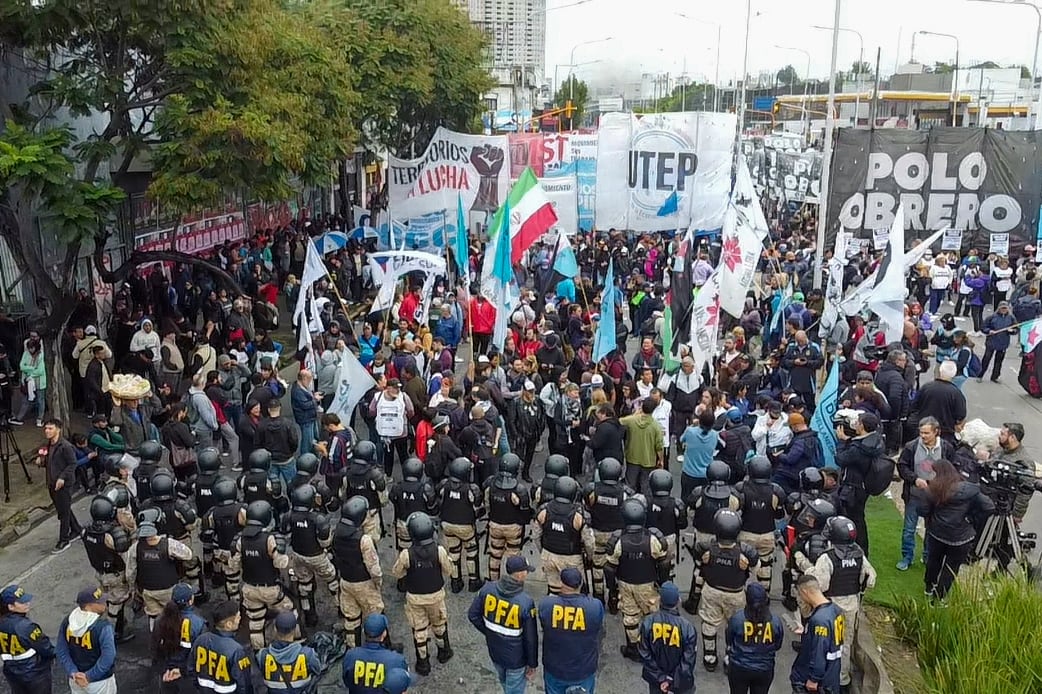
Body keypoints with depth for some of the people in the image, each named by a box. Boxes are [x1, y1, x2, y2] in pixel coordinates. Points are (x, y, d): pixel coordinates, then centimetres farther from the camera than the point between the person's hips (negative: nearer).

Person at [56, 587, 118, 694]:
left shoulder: (67, 622, -8)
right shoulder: (102, 626, -28)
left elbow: (61, 652, -4)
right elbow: (108, 657, -31)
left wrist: (73, 673, -8)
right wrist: (90, 677, -20)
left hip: (76, 679, 6)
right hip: (100, 681, -6)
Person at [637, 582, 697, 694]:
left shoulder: (648, 622, -20)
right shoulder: (686, 627, -25)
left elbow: (645, 654, -13)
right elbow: (688, 660, -18)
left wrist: (660, 677, -7)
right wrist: (672, 680, -9)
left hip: (655, 676, 2)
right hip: (680, 677, -2)